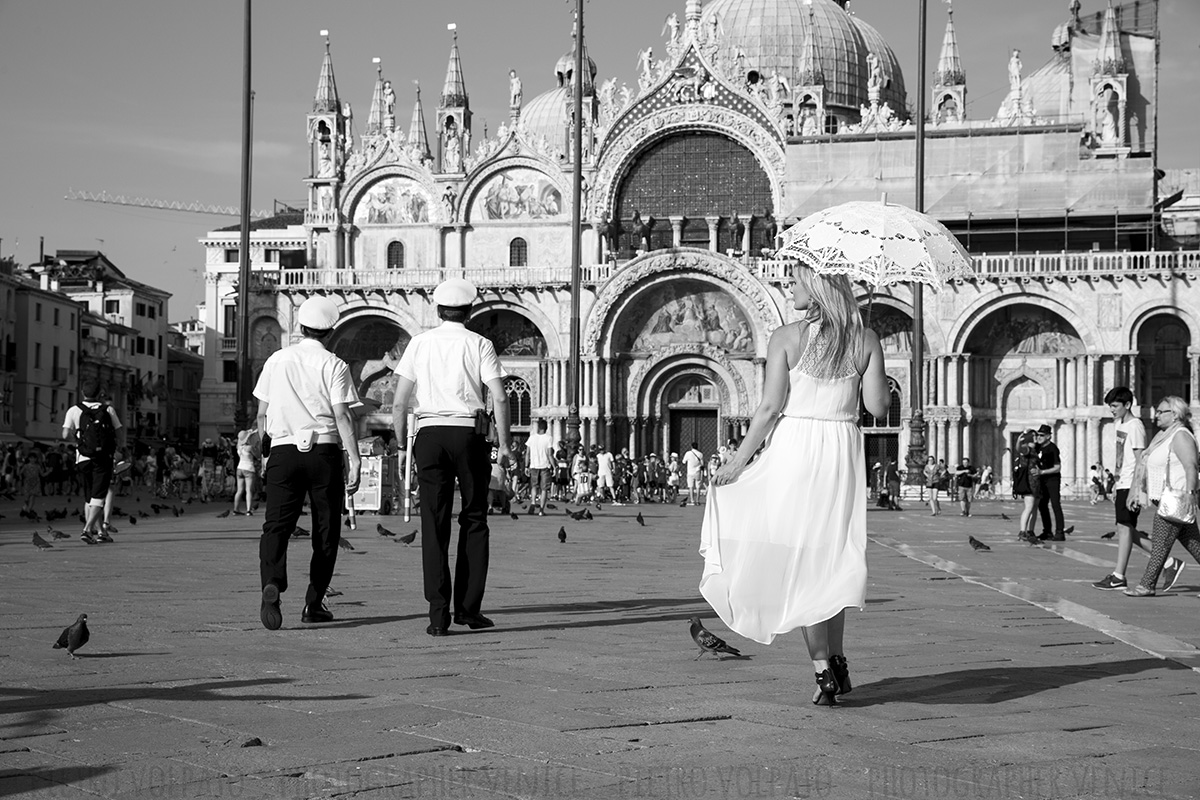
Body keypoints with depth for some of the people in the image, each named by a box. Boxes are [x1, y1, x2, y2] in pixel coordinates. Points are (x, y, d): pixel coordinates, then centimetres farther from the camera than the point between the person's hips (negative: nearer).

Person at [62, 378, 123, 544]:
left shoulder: (74, 410, 0)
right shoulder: (108, 410, 0)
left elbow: (66, 435, -10)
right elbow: (118, 432, 5)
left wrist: (77, 441, 8)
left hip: (84, 459, 2)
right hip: (104, 458, -2)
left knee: (90, 497, 16)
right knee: (98, 497, -3)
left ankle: (99, 531, 17)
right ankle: (88, 529, -19)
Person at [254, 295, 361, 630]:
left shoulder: (276, 360, 11)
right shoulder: (334, 366, 0)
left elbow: (262, 414, 15)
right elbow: (342, 416, -9)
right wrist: (354, 460, -10)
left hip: (284, 450, 2)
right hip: (324, 450, -2)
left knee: (276, 524, -5)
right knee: (325, 528, 9)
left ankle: (272, 583, -32)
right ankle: (314, 603, 12)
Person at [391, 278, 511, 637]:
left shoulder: (419, 343, 9)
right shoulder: (479, 345, 5)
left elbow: (399, 404, 6)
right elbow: (499, 397, -6)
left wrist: (402, 443, 14)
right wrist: (503, 442, 0)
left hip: (429, 433, 1)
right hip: (469, 432, -1)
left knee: (434, 524, 1)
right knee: (474, 520, 10)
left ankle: (439, 614, -6)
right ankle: (469, 608, 9)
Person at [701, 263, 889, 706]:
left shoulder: (786, 337, -8)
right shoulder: (865, 339, 1)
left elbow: (770, 408, -10)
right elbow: (877, 407, -1)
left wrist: (738, 461, -1)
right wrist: (883, 386, 22)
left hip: (794, 449, -3)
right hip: (843, 451, 4)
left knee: (799, 563, 3)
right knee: (832, 558, 18)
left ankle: (824, 672, -1)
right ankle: (837, 662, 19)